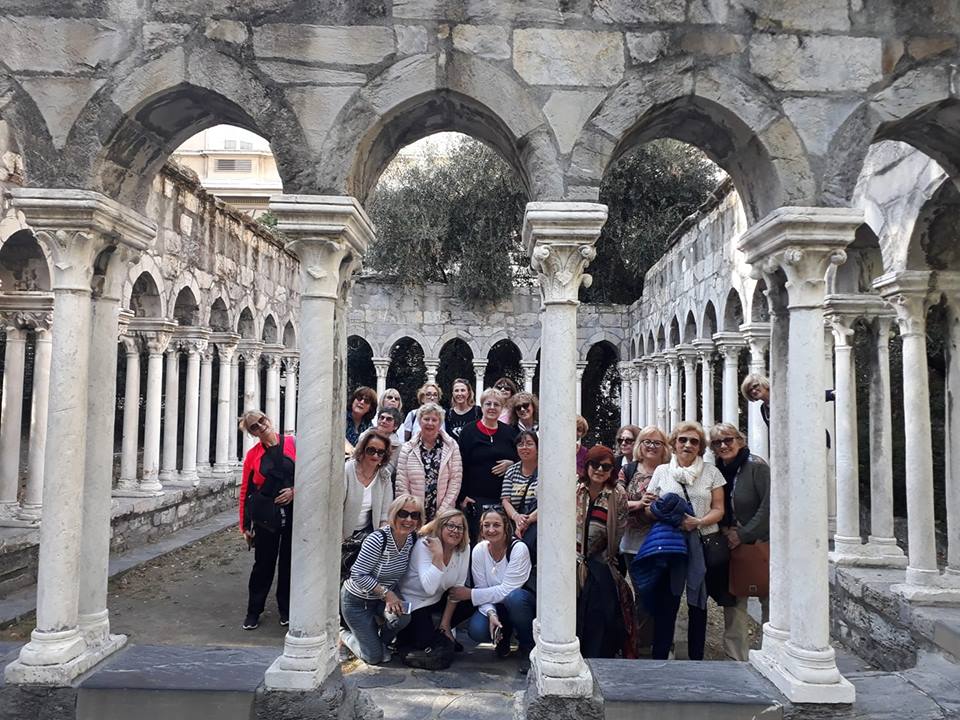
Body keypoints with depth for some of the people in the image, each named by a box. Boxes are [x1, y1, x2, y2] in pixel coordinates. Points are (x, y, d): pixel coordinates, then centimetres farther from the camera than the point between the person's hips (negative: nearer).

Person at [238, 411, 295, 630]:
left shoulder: (292, 443, -1)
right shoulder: (253, 454, 1)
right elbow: (245, 491, 4)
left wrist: (295, 490, -13)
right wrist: (245, 526, 3)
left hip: (294, 513, 0)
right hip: (266, 516, 0)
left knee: (289, 562, 10)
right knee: (263, 563, 7)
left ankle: (286, 610, 26)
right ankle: (253, 612, 22)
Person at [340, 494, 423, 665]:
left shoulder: (413, 540, -10)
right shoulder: (378, 539, -29)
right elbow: (358, 576, -26)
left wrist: (394, 595, -8)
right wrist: (386, 593, -28)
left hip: (387, 595, 5)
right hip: (357, 599, -5)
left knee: (402, 617, -27)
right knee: (374, 657, -4)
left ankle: (382, 642, 7)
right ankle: (344, 636, 25)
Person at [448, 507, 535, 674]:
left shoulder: (519, 549, -22)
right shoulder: (479, 550, -9)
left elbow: (506, 590, -24)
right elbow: (482, 588, -8)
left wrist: (470, 594, -21)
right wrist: (491, 614, -26)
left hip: (524, 601, -3)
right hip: (495, 605, 3)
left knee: (514, 597, -38)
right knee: (476, 630, -25)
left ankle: (527, 647, -11)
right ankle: (502, 638, 11)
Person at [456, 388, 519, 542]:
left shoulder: (510, 432, 11)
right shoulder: (470, 431, 2)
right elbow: (460, 465, -1)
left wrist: (511, 463, -6)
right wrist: (462, 496, -7)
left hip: (503, 498, 3)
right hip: (476, 499, -2)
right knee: (478, 539, -1)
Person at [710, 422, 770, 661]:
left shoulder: (756, 466, -11)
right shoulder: (716, 471, 6)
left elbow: (769, 505, -17)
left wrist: (743, 534, -16)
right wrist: (725, 529, -4)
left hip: (760, 543, -5)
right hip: (730, 545, 5)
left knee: (769, 600, 4)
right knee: (733, 600, 5)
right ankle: (736, 654, 12)